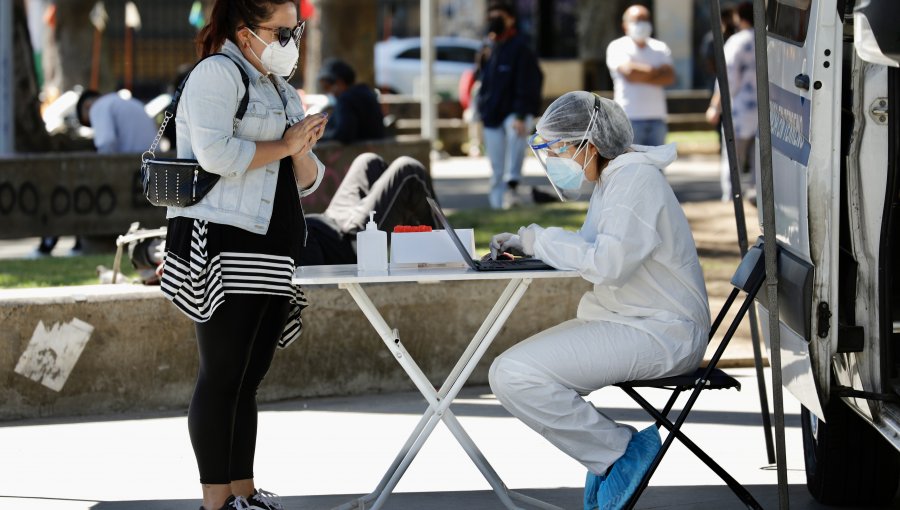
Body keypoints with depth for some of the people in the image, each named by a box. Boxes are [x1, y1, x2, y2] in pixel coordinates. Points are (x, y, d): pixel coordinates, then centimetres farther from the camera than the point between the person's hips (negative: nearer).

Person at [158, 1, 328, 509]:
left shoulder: (283, 92, 22)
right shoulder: (217, 73, -5)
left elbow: (308, 181, 22)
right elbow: (214, 152, -20)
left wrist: (302, 152, -1)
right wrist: (282, 145, -9)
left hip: (272, 257, 9)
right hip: (224, 246, -8)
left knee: (250, 377, 10)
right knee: (222, 375, -6)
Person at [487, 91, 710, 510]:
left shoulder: (636, 180, -17)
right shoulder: (613, 179, 15)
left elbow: (608, 264, -27)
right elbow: (593, 247, 22)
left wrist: (539, 240, -15)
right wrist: (524, 243, 6)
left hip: (660, 334, -11)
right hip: (623, 320, 11)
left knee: (517, 376, -21)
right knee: (507, 373, 10)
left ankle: (622, 452, -10)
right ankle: (609, 457, 9)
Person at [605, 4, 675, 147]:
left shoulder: (660, 48, 14)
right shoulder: (617, 47, 1)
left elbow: (669, 77, -1)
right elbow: (629, 71, -16)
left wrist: (640, 78, -10)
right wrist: (655, 71, -2)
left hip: (656, 118, 5)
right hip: (630, 118, -5)